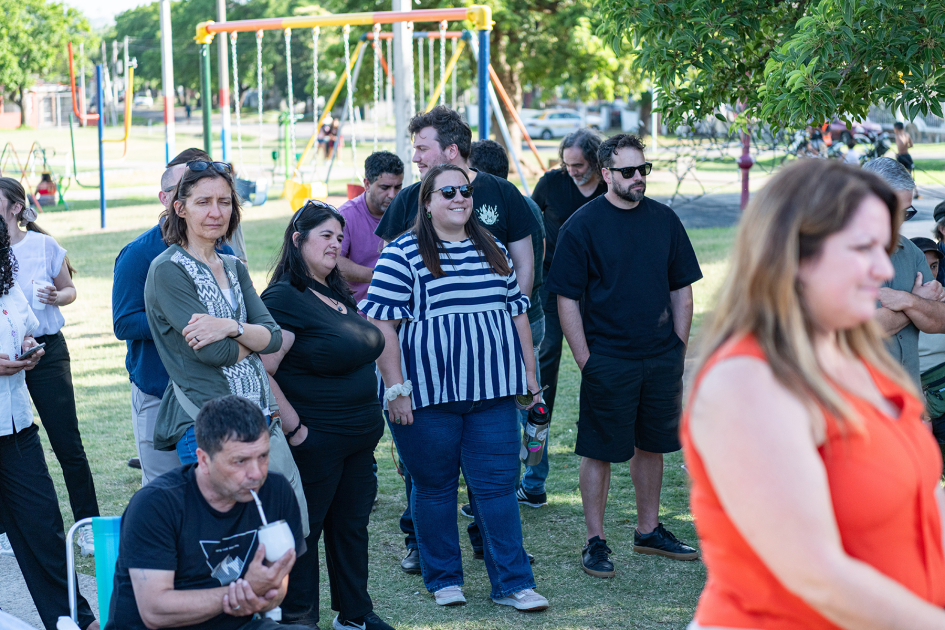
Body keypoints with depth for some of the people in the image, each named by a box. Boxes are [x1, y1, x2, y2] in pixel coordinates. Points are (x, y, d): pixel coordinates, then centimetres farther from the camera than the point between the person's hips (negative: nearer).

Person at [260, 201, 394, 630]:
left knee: (352, 526, 17)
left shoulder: (339, 296, 12)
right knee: (304, 530, 3)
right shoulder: (284, 298, -16)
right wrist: (295, 429, -20)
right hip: (314, 442, -9)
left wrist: (370, 417, 18)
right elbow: (259, 373, -23)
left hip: (359, 440, 9)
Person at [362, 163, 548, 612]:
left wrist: (529, 373, 15)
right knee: (434, 487, 7)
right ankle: (443, 579, 21)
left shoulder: (494, 251, 13)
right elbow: (381, 323, -8)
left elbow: (517, 313, 19)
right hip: (428, 394, -4)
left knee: (497, 484, 2)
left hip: (492, 392, 4)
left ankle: (512, 583, 8)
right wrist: (395, 389, -13)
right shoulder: (403, 255, -4)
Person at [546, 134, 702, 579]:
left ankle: (648, 531, 28)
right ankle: (595, 542, 11)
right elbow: (567, 300, -7)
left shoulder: (664, 220, 7)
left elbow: (682, 289, 13)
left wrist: (678, 349, 7)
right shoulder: (581, 226, -7)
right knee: (600, 450, 1)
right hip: (608, 361, -4)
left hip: (661, 358, 5)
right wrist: (586, 361, -11)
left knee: (651, 444, 14)